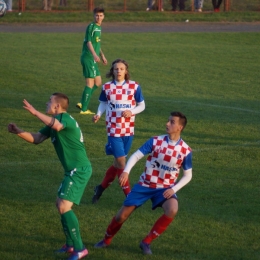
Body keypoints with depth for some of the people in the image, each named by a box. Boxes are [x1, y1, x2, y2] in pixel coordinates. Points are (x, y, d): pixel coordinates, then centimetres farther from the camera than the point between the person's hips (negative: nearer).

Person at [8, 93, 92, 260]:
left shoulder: (65, 118, -15)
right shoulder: (55, 121, 16)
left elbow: (57, 126, -40)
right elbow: (37, 138, 17)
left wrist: (35, 113, -41)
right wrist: (18, 132, 3)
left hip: (79, 169, -11)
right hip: (74, 170, 11)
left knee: (64, 207, -15)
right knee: (60, 204, 19)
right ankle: (71, 244, 27)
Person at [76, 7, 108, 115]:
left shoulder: (99, 27, 16)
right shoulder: (91, 27, -12)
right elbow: (89, 42, -23)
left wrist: (102, 56, 33)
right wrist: (94, 54, -36)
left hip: (92, 60, 10)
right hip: (88, 58, -10)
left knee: (98, 82, 13)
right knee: (90, 83, -7)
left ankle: (82, 103, 16)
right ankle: (84, 109, -1)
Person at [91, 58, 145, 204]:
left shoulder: (134, 86, -3)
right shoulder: (107, 87, -1)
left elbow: (142, 105, 4)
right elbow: (103, 103, 10)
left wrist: (131, 112, -14)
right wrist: (98, 114, -9)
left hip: (128, 130, 2)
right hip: (114, 130, -2)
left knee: (118, 162, 10)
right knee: (121, 161, -7)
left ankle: (102, 187, 28)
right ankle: (129, 195, 2)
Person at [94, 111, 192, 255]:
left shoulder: (185, 150, -8)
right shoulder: (155, 141, -11)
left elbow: (188, 175, 2)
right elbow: (136, 155, -15)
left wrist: (174, 189, -14)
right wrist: (126, 171, -33)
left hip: (165, 188, 0)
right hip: (144, 185, 0)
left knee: (172, 210, -31)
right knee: (121, 216, -1)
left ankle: (146, 242, -12)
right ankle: (106, 240, 31)